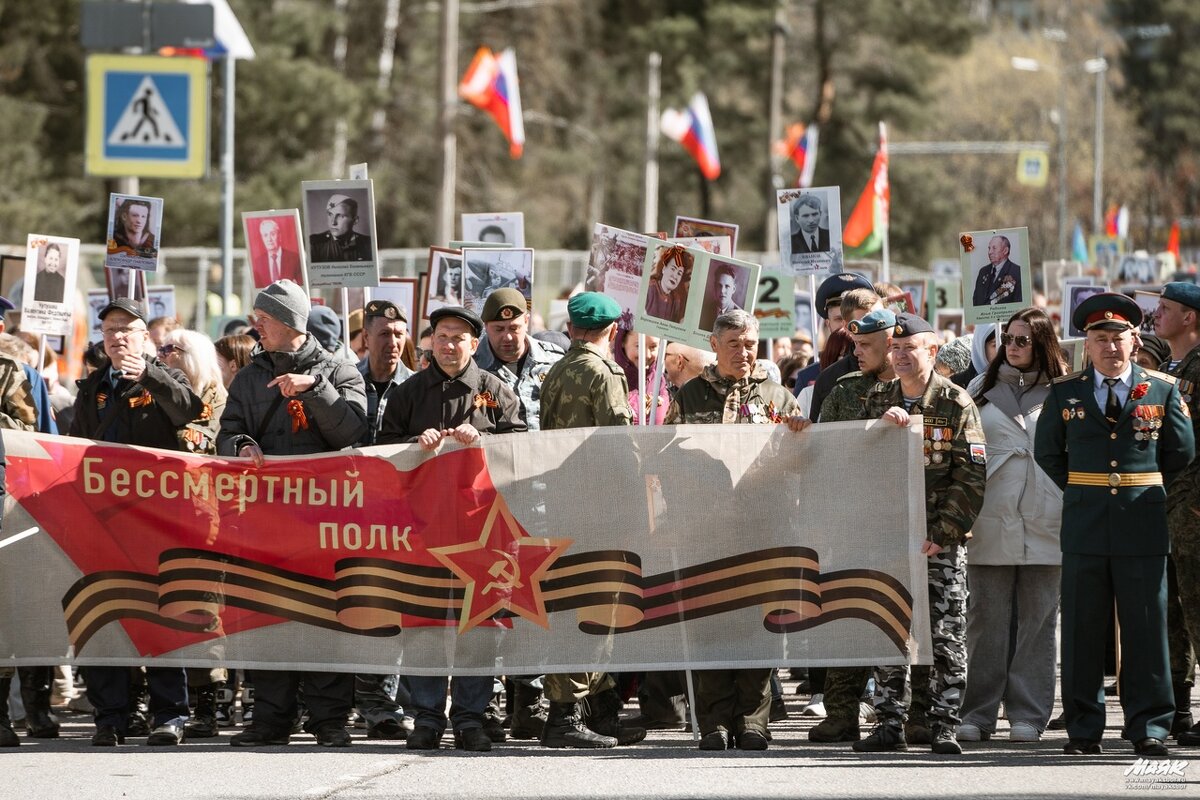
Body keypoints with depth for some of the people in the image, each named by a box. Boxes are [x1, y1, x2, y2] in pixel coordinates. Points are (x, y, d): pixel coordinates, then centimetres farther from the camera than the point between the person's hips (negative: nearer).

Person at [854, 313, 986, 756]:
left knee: (946, 635, -3)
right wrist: (882, 426, -12)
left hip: (942, 539, -4)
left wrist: (942, 533, -13)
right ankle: (889, 723, 8)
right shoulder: (878, 400, 11)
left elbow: (972, 475, -6)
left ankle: (943, 726, -1)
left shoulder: (956, 403, -2)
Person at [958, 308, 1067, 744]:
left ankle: (1027, 714, 6)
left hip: (1044, 523, -1)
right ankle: (978, 713, 4)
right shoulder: (981, 388, 13)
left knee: (1037, 618, 1)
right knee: (986, 618, 0)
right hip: (990, 522, 1)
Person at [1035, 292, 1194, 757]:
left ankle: (1149, 727, 3)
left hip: (1142, 525, -1)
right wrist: (1080, 491, 12)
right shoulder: (1064, 393, 7)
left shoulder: (1163, 390, 5)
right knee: (1082, 630, 1)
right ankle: (1083, 729, 7)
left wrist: (1145, 490, 12)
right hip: (1085, 526, 1)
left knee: (1146, 628, -1)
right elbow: (1047, 452, 16)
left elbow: (1181, 452, 11)